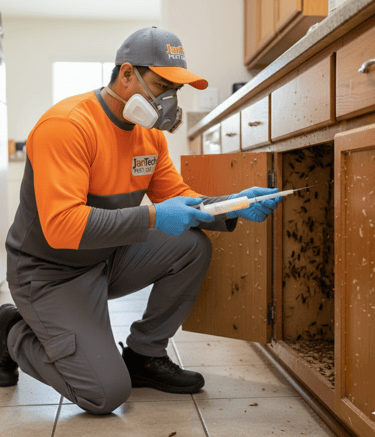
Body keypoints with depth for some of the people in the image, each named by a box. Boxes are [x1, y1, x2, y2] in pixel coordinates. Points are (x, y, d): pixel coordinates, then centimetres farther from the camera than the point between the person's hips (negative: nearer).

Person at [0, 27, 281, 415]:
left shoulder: (151, 134, 2)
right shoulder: (66, 125, -25)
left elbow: (179, 199, 5)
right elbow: (61, 226, -32)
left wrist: (233, 207, -13)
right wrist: (152, 218, -37)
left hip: (109, 259, 8)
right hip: (50, 273, -8)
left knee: (193, 247, -9)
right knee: (107, 393, -14)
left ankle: (143, 356, 7)